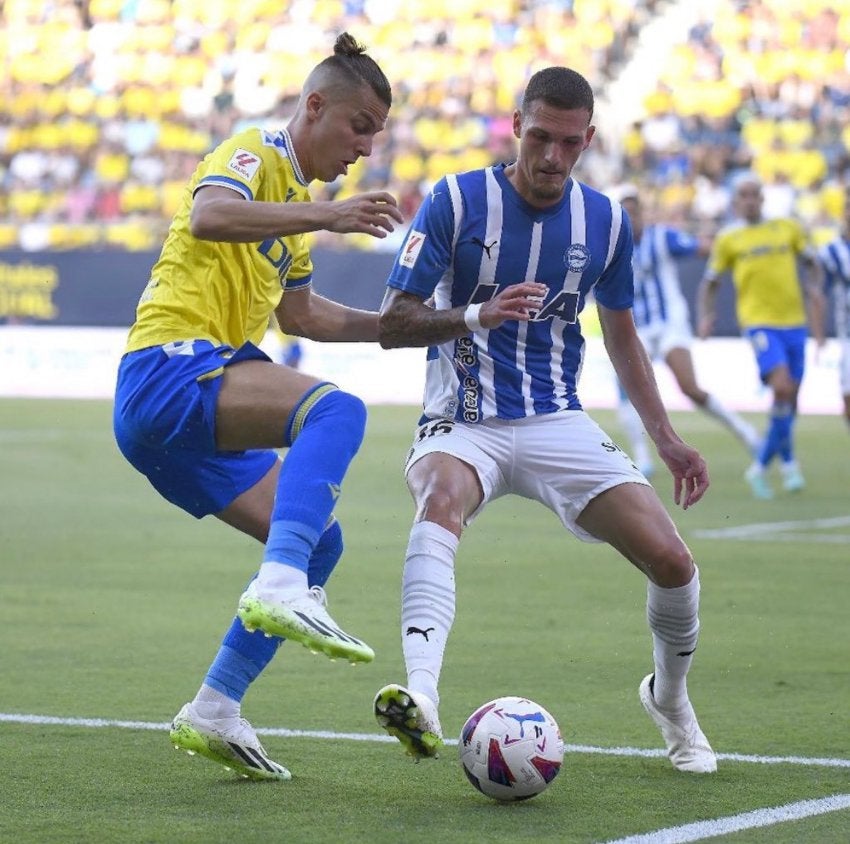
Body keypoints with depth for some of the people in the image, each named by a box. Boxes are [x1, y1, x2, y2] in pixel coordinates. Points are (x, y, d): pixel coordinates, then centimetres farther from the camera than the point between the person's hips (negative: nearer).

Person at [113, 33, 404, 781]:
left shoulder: (293, 198, 25)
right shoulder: (254, 157, -4)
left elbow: (298, 311, 37)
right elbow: (209, 216, -28)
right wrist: (326, 215, -33)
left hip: (183, 417, 10)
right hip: (170, 368, -10)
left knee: (318, 542, 9)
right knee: (337, 410, -30)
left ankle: (214, 712, 10)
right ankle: (279, 589, -44)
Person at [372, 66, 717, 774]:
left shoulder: (605, 221, 4)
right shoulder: (456, 201, -7)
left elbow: (622, 336, 19)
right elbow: (391, 325, -9)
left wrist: (667, 440, 15)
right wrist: (476, 318, -27)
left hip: (559, 424, 3)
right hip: (464, 424, -3)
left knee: (672, 562, -12)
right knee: (441, 499, -38)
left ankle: (670, 700, 20)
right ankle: (421, 697, -56)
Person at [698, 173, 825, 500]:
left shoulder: (788, 228, 10)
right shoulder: (728, 239, 5)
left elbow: (810, 261, 21)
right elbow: (710, 282, 12)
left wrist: (815, 290, 3)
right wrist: (706, 316, -3)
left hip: (794, 321, 4)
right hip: (759, 322, -4)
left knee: (789, 398, 6)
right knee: (782, 387, -23)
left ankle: (762, 465, 21)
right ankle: (787, 461, -8)